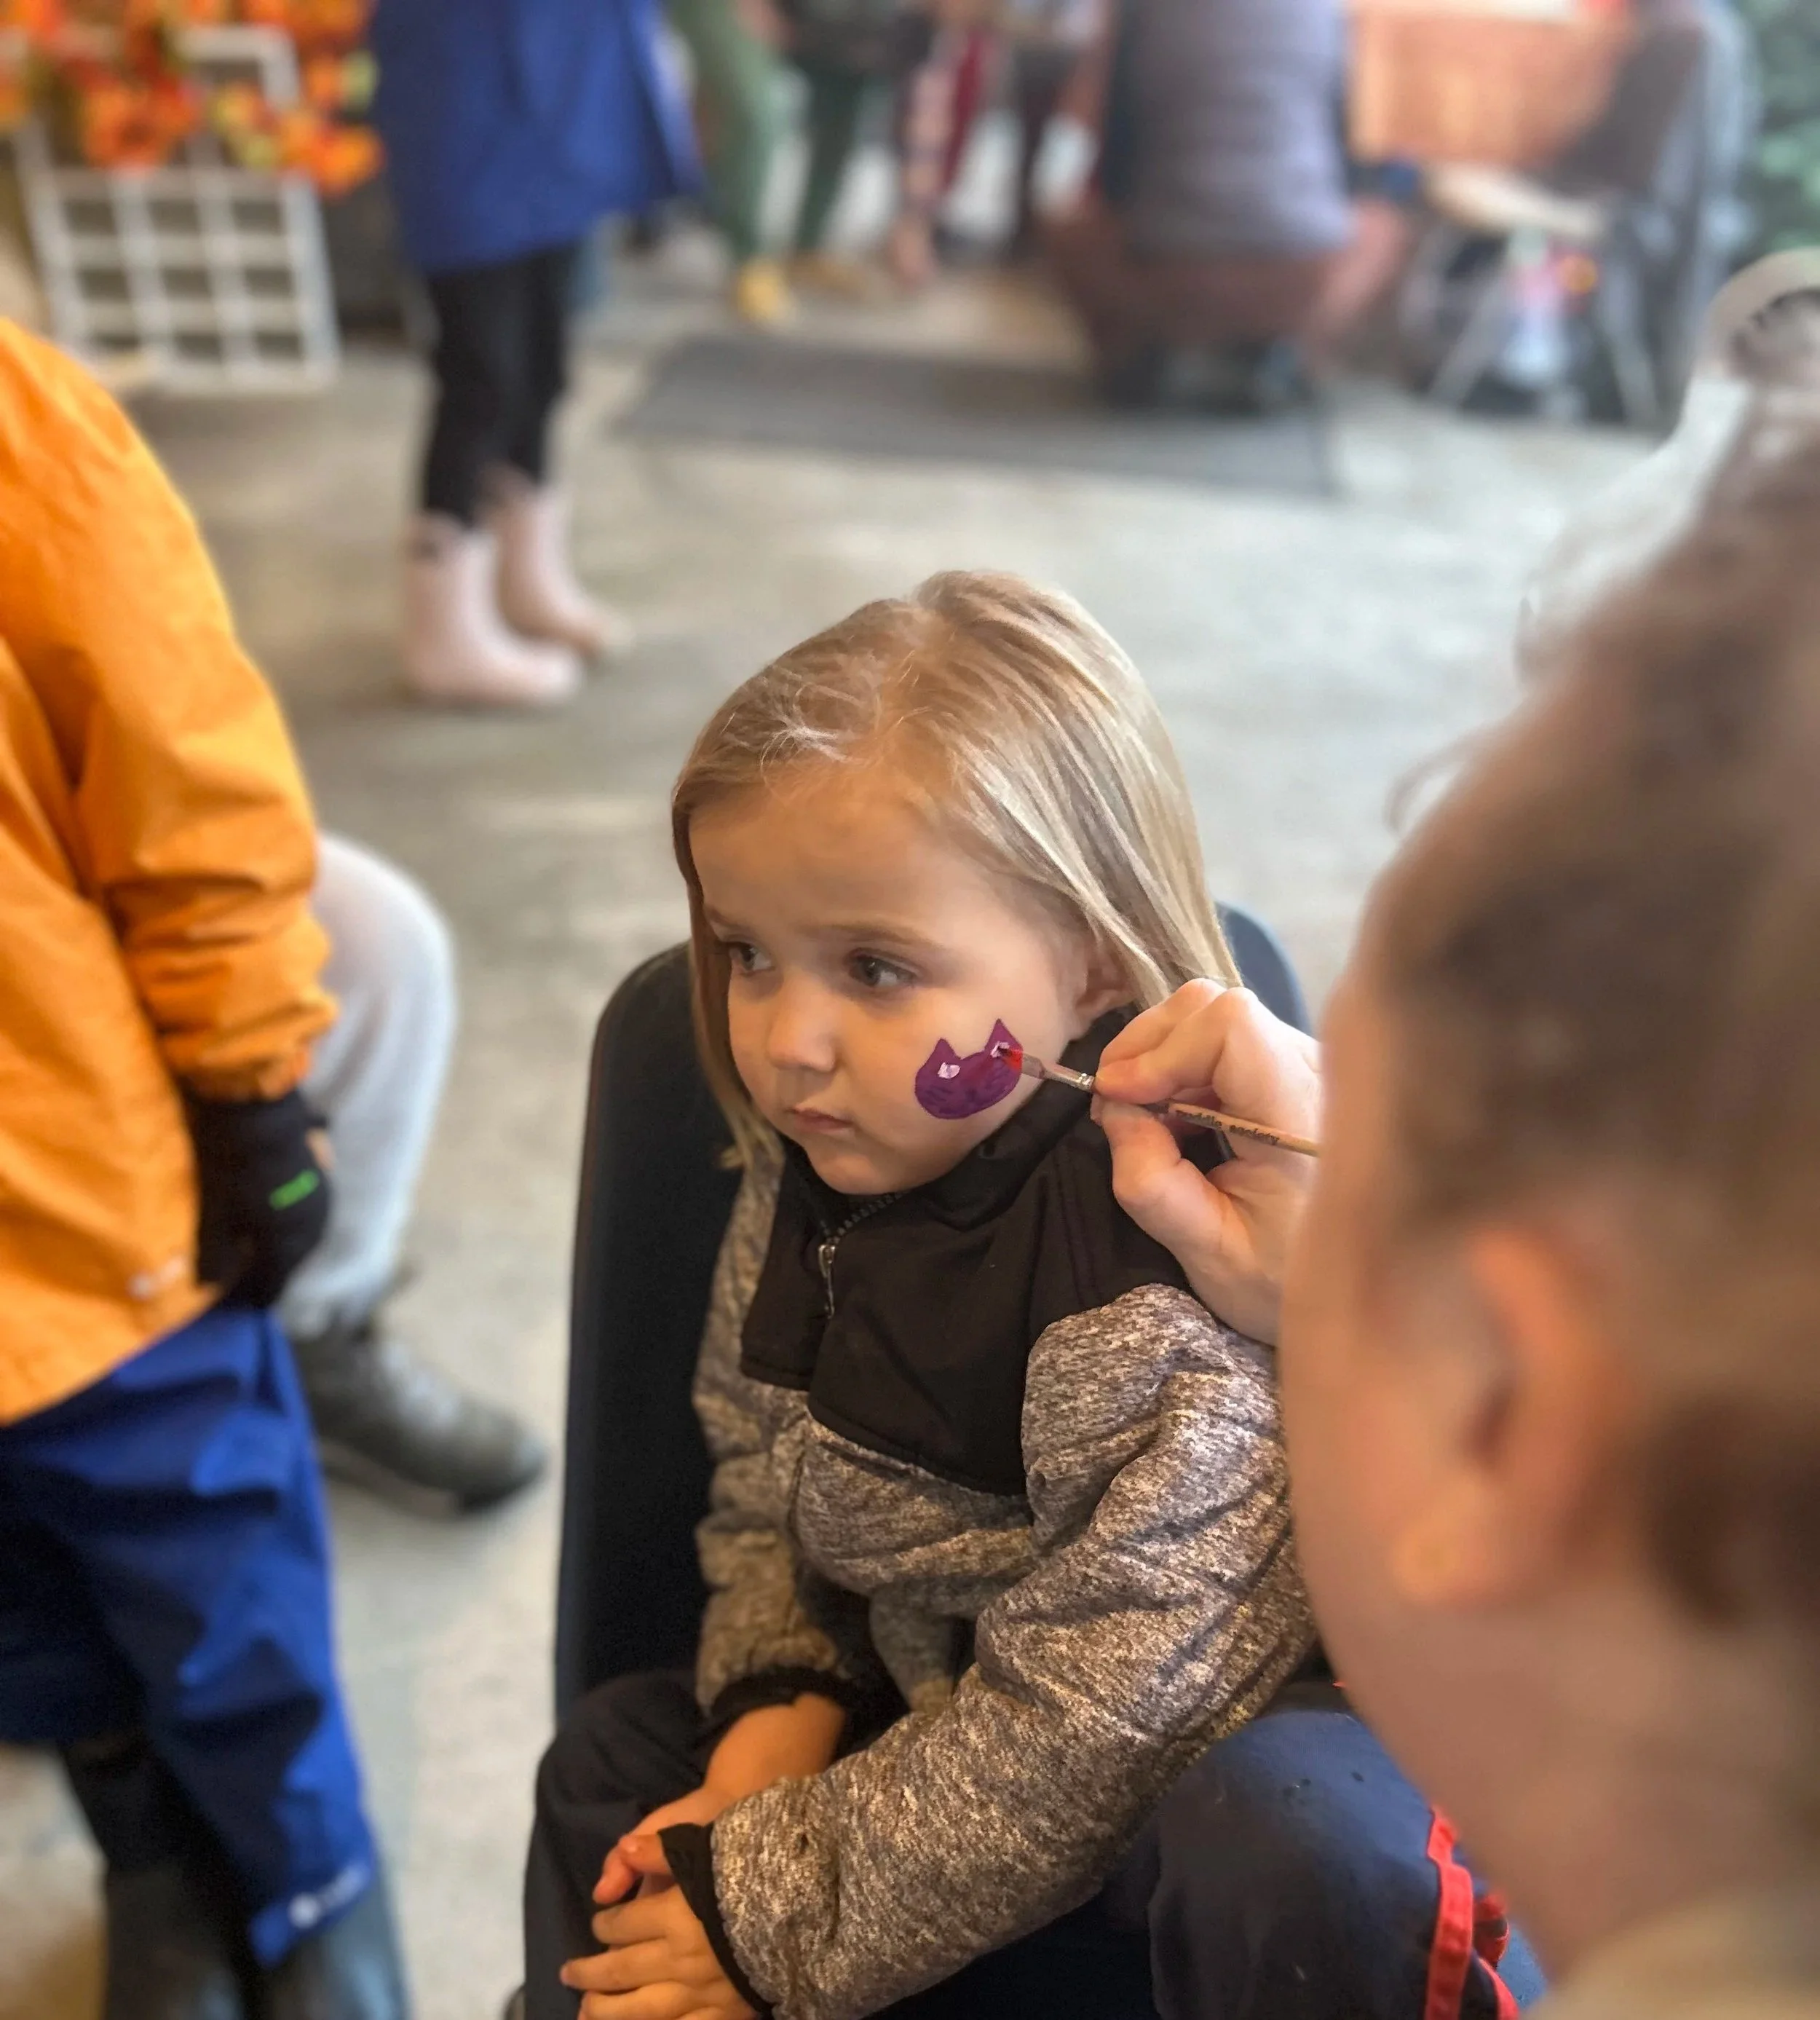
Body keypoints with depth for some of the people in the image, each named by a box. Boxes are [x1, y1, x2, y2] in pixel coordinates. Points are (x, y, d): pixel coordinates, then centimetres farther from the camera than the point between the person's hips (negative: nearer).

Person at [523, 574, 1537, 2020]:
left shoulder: (1167, 1273, -31)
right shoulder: (814, 1173, -8)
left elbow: (1091, 1734, -26)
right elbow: (761, 1487, 7)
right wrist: (780, 1706, -12)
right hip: (939, 1722, 7)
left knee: (1287, 1847, -37)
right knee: (618, 1756, 6)